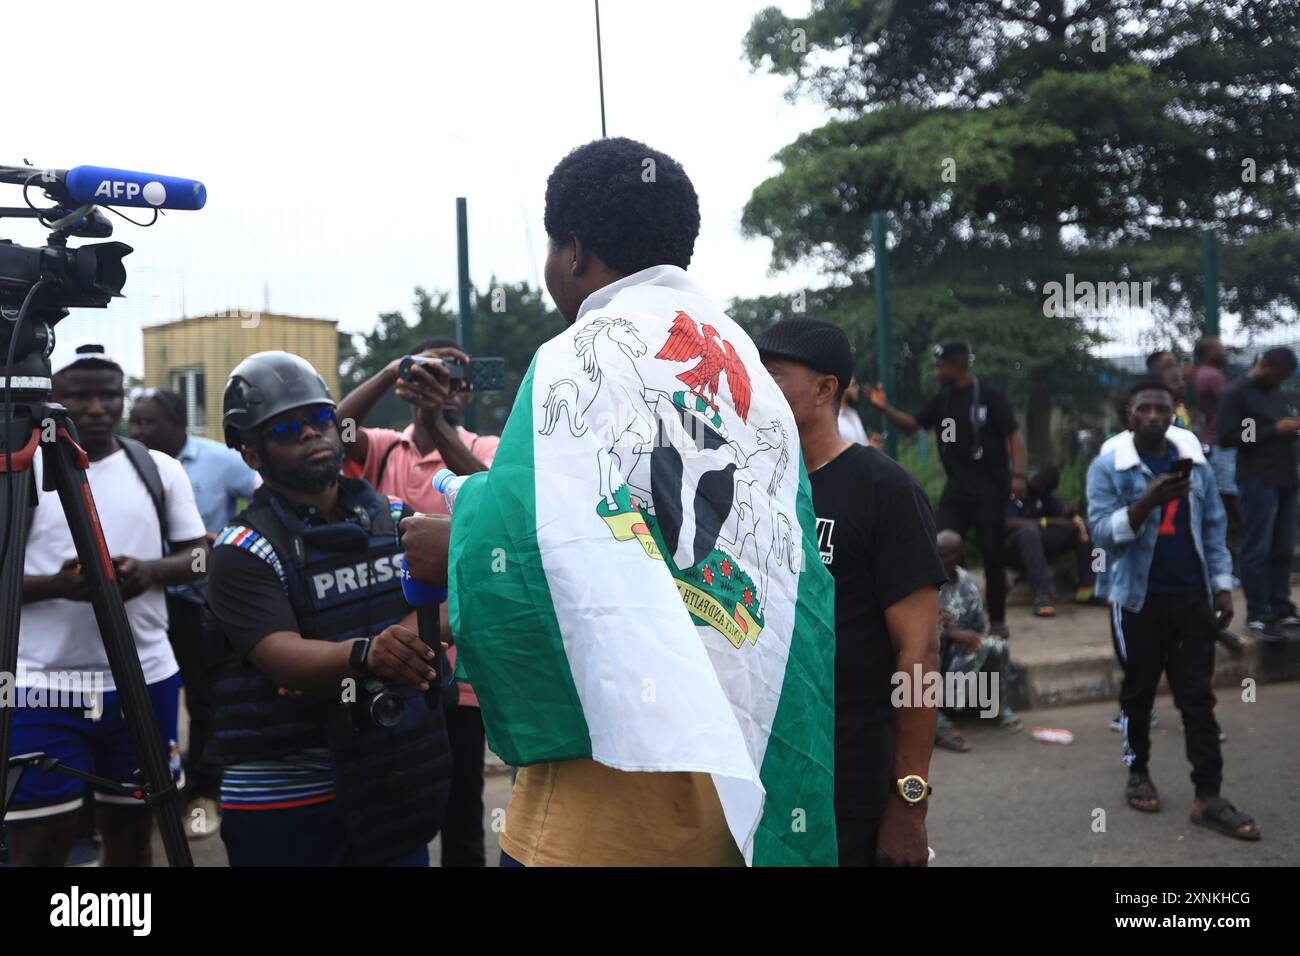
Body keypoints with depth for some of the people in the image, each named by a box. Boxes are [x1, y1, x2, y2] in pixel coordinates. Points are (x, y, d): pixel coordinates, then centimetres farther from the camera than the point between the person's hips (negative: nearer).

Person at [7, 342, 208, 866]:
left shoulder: (160, 469, 7)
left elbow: (200, 554, 7)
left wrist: (150, 570, -14)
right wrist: (56, 584, -23)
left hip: (145, 680, 3)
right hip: (43, 685, -3)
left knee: (131, 834, 13)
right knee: (39, 844, -1)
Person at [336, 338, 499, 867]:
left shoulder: (485, 449, 0)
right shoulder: (383, 448, 5)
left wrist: (438, 422, -30)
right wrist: (390, 373, -25)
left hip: (459, 663, -2)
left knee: (461, 810, 11)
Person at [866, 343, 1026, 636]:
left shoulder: (990, 397, -9)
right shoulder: (942, 400, 8)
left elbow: (1014, 437, -10)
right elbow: (912, 424, 13)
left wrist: (1018, 475, -21)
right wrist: (885, 408, -2)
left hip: (989, 490, -5)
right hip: (955, 490, 5)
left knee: (993, 555, 4)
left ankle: (997, 620, 16)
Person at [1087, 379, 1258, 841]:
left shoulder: (1195, 462, 5)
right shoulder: (1107, 466, -8)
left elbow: (1214, 527, 10)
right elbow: (1103, 531, -16)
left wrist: (1222, 586, 5)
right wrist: (1149, 500, -29)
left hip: (1192, 597, 3)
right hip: (1139, 599, -3)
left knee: (1198, 697, 4)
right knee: (1139, 691, 12)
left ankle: (1209, 797, 7)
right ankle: (1138, 771, 30)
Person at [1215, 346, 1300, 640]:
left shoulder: (1276, 393, 17)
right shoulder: (1236, 393, -4)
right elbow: (1226, 437, -12)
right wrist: (1275, 430, -16)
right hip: (1258, 481, -7)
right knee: (1258, 549, -3)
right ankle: (1257, 615, 1)